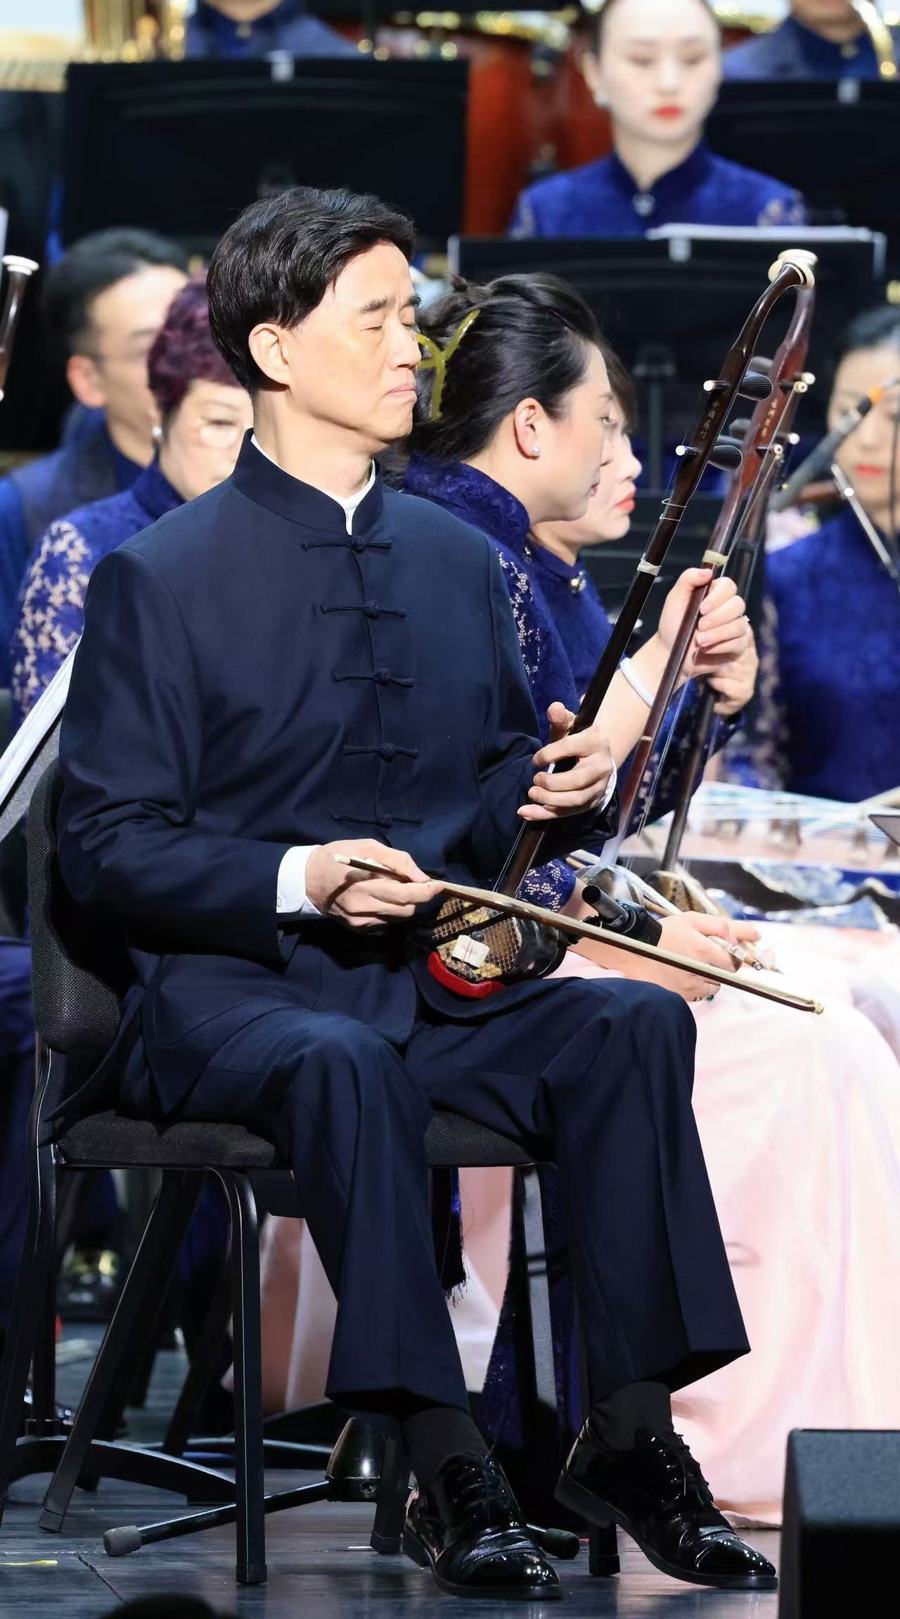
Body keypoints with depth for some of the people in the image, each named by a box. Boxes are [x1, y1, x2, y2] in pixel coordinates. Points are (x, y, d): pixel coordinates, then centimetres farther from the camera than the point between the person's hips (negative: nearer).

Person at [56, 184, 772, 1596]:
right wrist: (297, 882, -21)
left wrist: (564, 793, -2)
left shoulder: (460, 563, 16)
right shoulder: (160, 576, -2)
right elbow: (106, 847, -6)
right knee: (342, 1062, -38)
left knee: (637, 1023, -24)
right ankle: (445, 1469, -39)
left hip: (441, 985, 5)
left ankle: (633, 1427, -24)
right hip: (230, 987, -5)